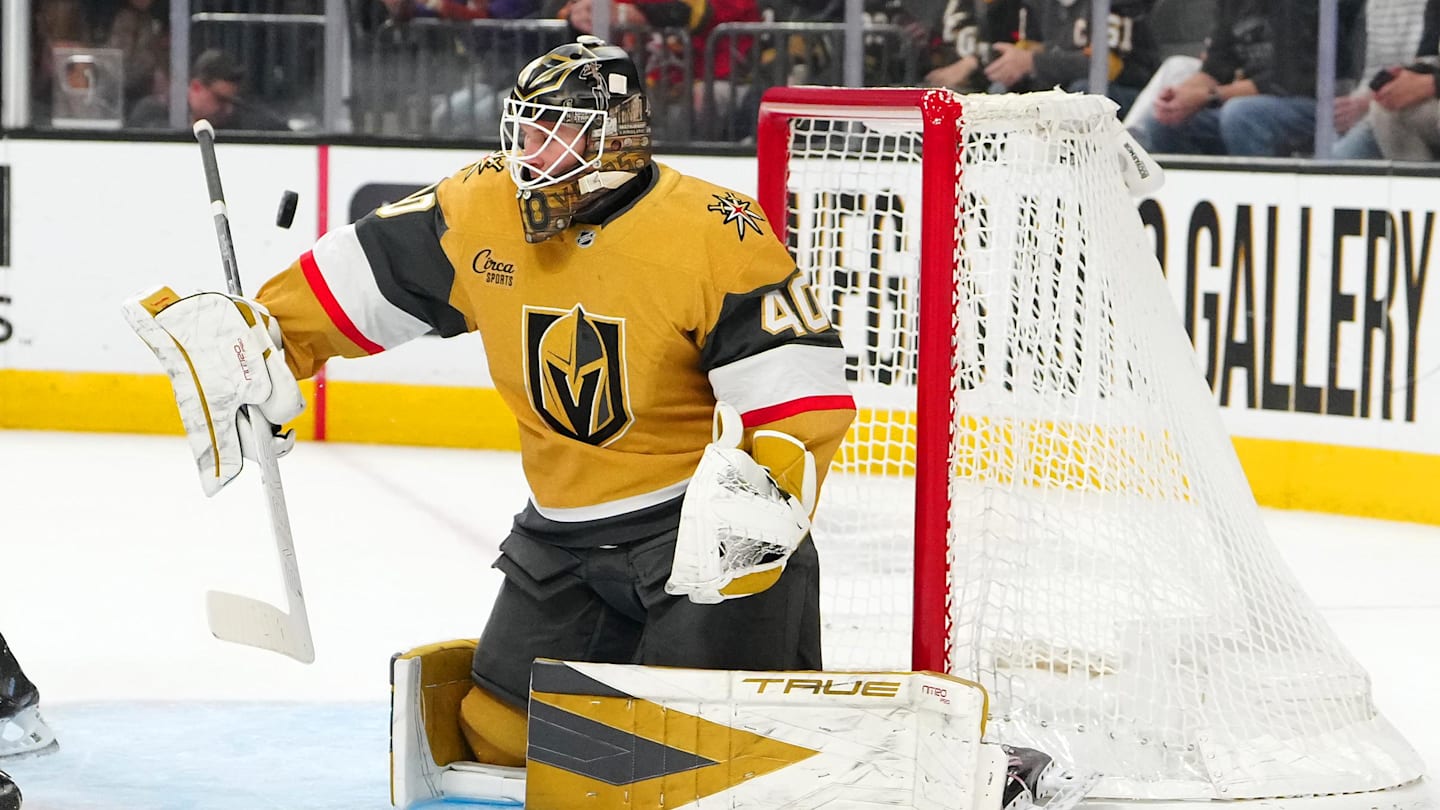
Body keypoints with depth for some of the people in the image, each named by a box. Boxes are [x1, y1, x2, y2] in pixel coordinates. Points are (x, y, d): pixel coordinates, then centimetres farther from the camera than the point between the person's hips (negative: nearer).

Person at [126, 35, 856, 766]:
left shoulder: (714, 235, -19)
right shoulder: (479, 211, -3)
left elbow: (801, 390, -20)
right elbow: (358, 276, 7)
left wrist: (764, 502, -33)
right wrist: (245, 336, 0)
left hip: (705, 516, -6)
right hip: (564, 534, 6)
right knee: (496, 735, 7)